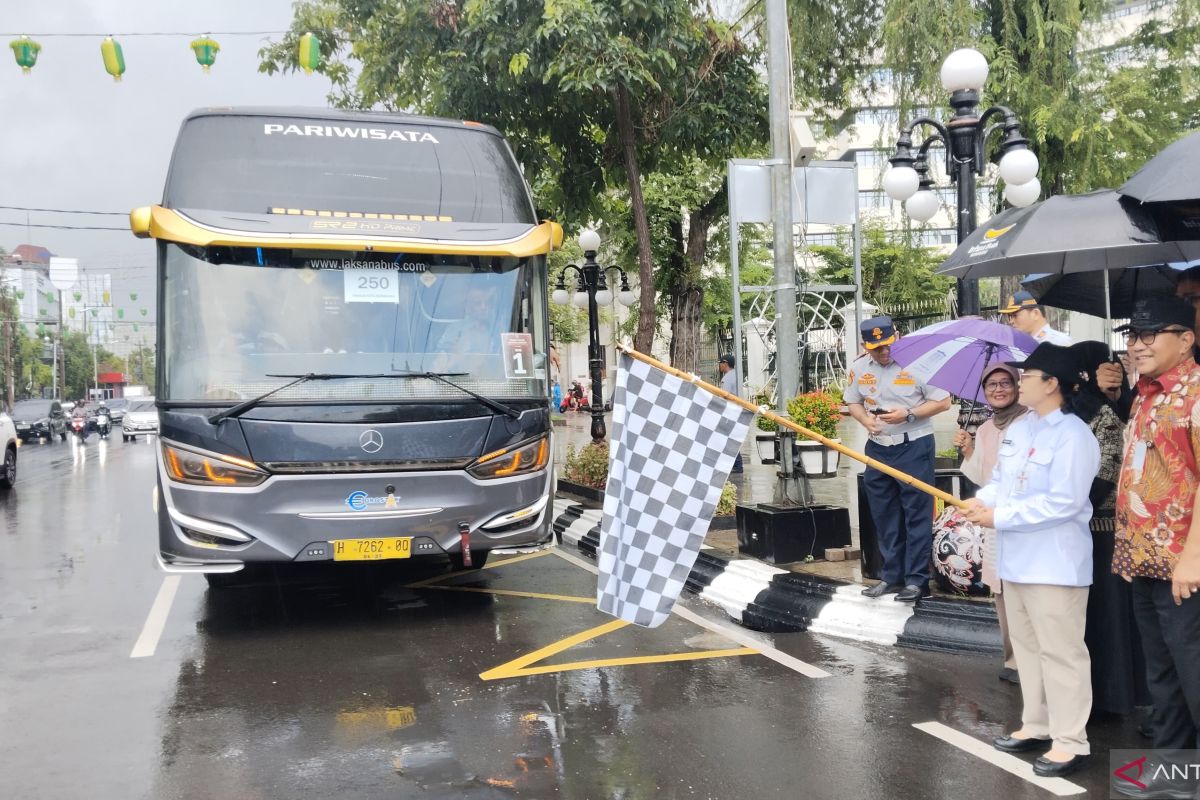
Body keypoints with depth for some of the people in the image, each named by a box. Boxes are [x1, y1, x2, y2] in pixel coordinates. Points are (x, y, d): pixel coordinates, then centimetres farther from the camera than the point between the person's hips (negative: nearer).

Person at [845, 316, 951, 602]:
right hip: (878, 447, 6)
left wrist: (908, 414, -18)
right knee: (884, 516, 12)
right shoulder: (859, 368, 3)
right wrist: (866, 419, -5)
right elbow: (853, 402, 17)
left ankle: (916, 580, 5)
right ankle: (891, 577, 23)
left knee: (917, 515, -2)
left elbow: (943, 401, -7)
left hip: (914, 447, -5)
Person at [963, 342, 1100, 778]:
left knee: (1060, 652, -1)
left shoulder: (1073, 436, -18)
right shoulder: (1018, 428, 11)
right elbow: (1000, 478, 18)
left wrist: (999, 517, -21)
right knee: (1027, 646, 18)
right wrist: (982, 499, -5)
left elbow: (1062, 503, -24)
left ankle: (1070, 742, 9)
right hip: (1016, 559, 9)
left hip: (1054, 563, -9)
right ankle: (1036, 726, 30)